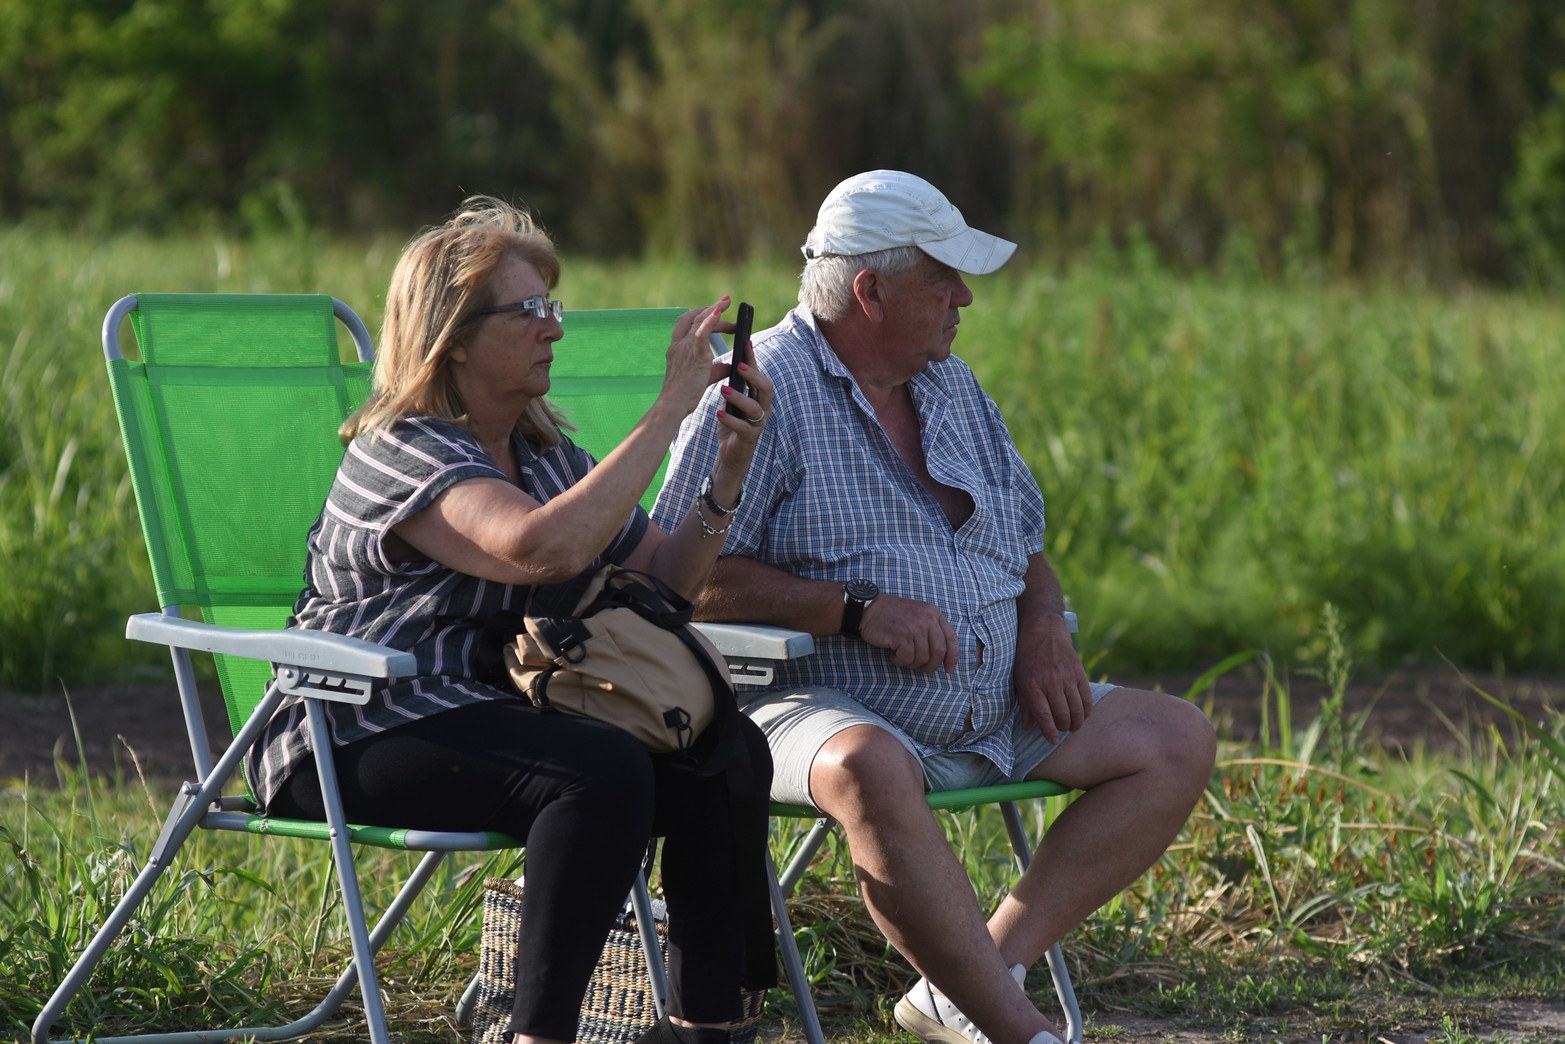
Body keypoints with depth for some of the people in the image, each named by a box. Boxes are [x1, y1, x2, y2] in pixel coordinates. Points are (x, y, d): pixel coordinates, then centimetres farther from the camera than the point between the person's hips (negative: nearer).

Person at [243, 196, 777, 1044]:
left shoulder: (542, 453, 16)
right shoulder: (404, 454, -14)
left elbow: (664, 578, 16)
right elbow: (543, 548, -32)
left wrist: (727, 476, -1)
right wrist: (669, 410, -28)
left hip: (492, 713, 8)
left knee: (727, 753, -13)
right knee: (601, 771, -33)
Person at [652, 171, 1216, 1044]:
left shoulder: (953, 386, 17)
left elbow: (1026, 543, 24)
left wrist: (1042, 628, 1)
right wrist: (858, 608, -21)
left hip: (994, 712, 8)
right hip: (825, 704, -8)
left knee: (1179, 742, -5)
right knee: (869, 771, -40)